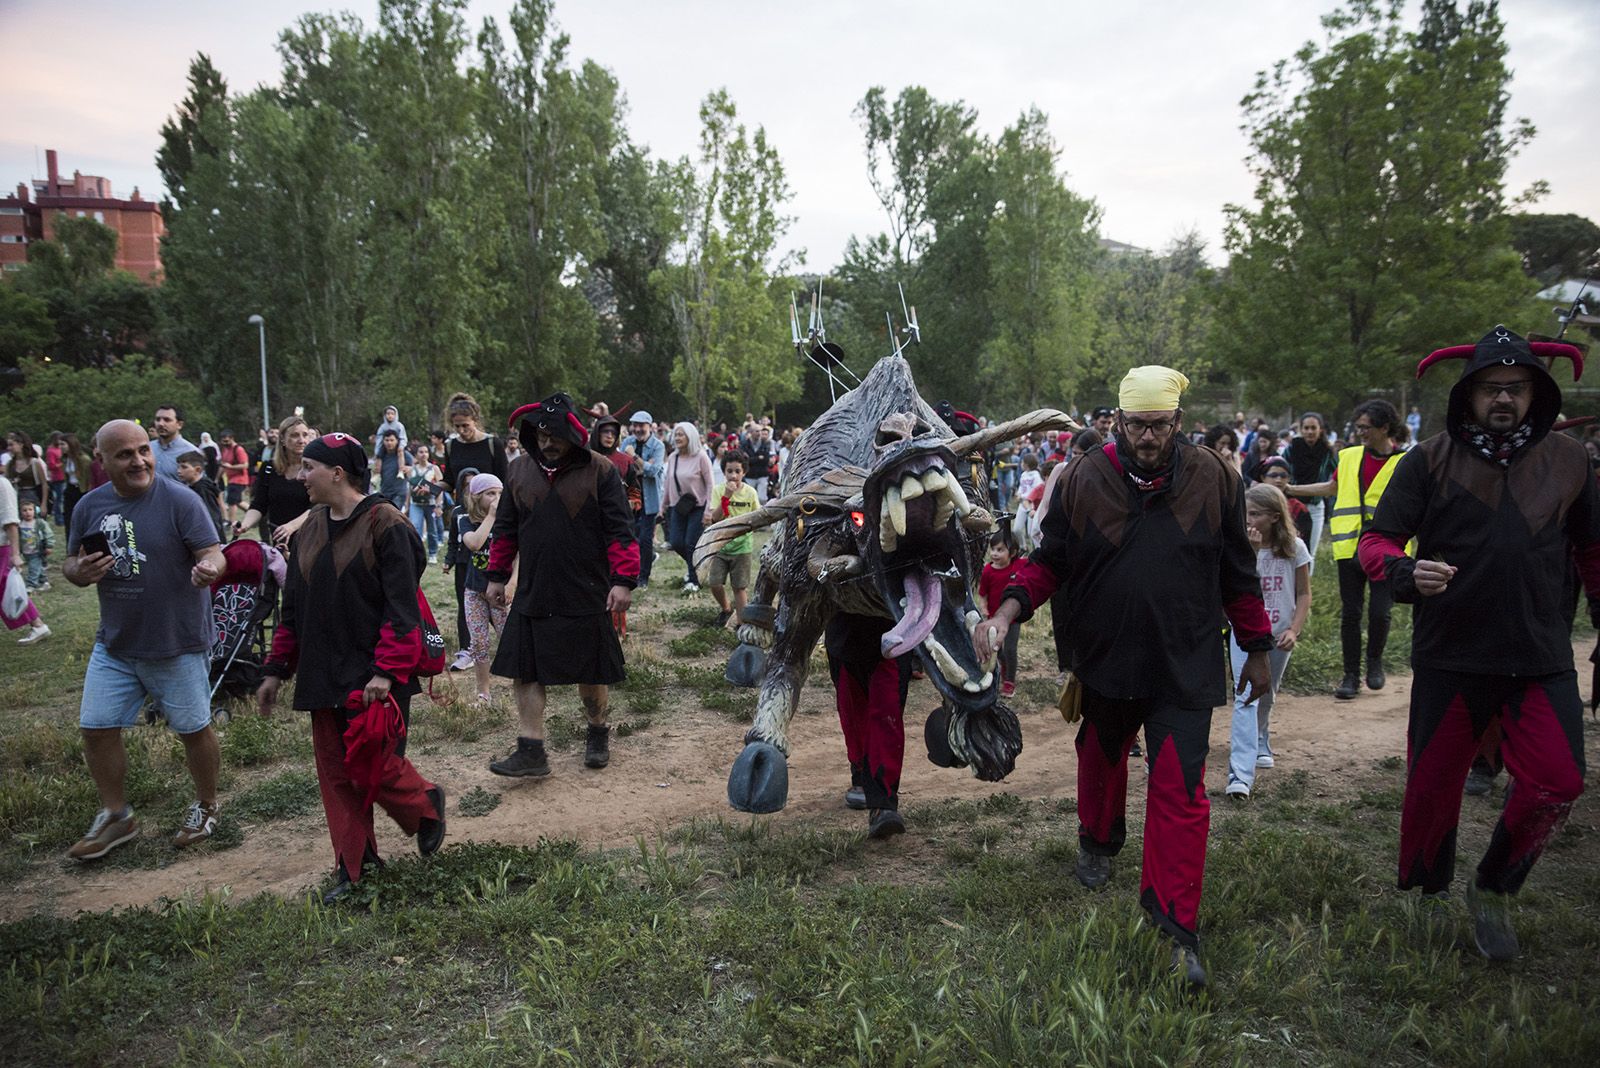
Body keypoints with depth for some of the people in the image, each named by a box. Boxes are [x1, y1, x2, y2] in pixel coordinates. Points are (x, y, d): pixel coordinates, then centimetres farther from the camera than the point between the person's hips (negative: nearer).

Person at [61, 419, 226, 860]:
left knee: (193, 728, 7)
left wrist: (209, 568, -42)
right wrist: (78, 571, -14)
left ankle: (206, 807, 29)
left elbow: (213, 554, -18)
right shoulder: (90, 506, 1)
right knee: (96, 728, 8)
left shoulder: (179, 500, -14)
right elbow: (71, 563, 10)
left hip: (178, 643, -5)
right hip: (114, 644, 5)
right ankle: (116, 816, 27)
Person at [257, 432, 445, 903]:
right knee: (335, 772, 9)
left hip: (373, 676, -7)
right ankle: (353, 867, 21)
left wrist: (386, 672, -21)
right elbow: (293, 605, 17)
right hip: (323, 676, 7)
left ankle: (427, 804, 26)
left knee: (375, 766, -5)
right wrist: (276, 668, 15)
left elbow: (401, 606, -16)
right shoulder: (311, 528, 11)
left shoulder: (385, 524, -12)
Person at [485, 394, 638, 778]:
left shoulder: (600, 471, -7)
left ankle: (598, 734, 32)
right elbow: (506, 528, 14)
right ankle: (531, 751, 10)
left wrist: (624, 580, -15)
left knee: (590, 672, 9)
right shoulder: (523, 469, 7)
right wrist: (497, 576, 13)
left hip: (586, 595, -4)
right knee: (524, 671, 2)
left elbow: (620, 530, -9)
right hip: (532, 597, 4)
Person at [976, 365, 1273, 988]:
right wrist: (1008, 610, -16)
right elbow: (1050, 560, 0)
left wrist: (1256, 649, 10)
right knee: (1101, 760, 22)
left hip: (1185, 668, -1)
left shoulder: (1214, 480, -4)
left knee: (1180, 791, -6)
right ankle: (1098, 842, 52)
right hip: (1104, 659, 2)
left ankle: (1174, 926, 4)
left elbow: (1237, 574, 5)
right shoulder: (1083, 481, -6)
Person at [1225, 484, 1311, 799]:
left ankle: (1259, 745, 44)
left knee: (1265, 698, 17)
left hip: (1278, 636, 2)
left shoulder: (1295, 548, -5)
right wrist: (1250, 552, -24)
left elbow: (1304, 594, 0)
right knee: (1246, 698, -14)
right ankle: (1240, 774, -21)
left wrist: (1294, 630, -11)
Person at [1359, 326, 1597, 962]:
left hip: (1541, 659, 2)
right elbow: (1375, 542, -4)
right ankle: (1422, 897, 30)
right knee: (1433, 785, 7)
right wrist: (1405, 572, -26)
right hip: (1450, 657, -2)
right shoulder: (1429, 461, -3)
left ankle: (1493, 891, 16)